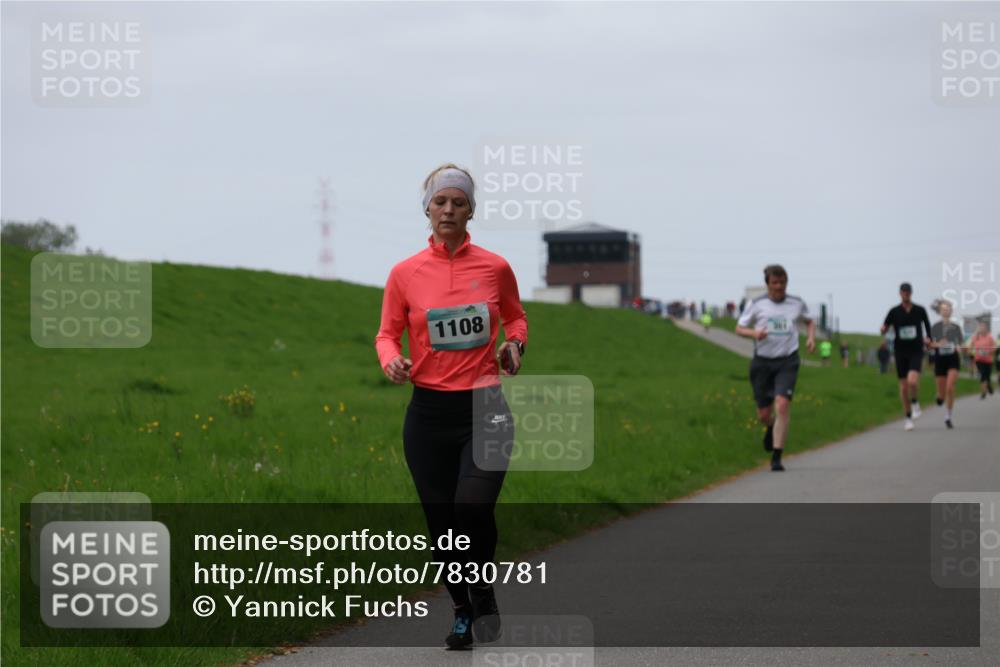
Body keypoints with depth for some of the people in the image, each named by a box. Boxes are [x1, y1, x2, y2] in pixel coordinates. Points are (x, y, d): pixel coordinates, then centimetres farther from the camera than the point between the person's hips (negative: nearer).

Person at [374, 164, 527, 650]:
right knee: (440, 522, 5)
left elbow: (516, 317, 18)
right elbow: (387, 333, 9)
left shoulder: (495, 268, 2)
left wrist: (514, 344, -3)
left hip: (484, 408, -1)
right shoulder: (405, 273, 1)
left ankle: (484, 593, 5)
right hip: (429, 411, 1)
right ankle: (462, 613, 27)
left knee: (473, 505, -21)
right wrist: (391, 359, -12)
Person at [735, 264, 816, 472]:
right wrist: (754, 333, -15)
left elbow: (809, 321, 24)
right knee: (763, 414, 6)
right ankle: (772, 428, 46)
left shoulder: (797, 304, 5)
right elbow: (739, 328, 6)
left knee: (782, 405, -20)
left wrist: (811, 337, 4)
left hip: (787, 362, -1)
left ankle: (776, 457, -15)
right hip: (762, 361, 1)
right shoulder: (756, 304, 1)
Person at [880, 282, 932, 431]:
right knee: (904, 386, 3)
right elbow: (884, 329, 1)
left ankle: (915, 402, 6)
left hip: (916, 351, -1)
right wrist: (883, 329, -22)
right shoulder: (894, 311, 0)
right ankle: (908, 418, 17)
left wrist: (928, 338, -1)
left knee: (912, 381, -24)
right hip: (900, 352, 1)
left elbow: (927, 325, 16)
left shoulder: (920, 310, 0)